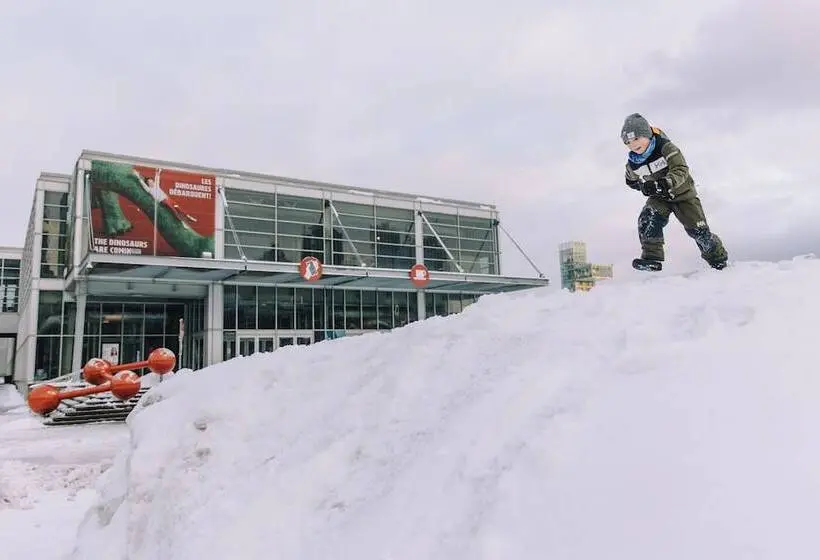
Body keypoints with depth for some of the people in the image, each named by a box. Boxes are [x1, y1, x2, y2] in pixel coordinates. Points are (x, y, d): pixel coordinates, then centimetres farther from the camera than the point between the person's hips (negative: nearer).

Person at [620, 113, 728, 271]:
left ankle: (718, 257, 24)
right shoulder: (632, 163, -11)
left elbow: (681, 170, -35)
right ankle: (651, 257, -23)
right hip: (659, 197, 3)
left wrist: (665, 183, -49)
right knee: (647, 219, -26)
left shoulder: (665, 147, -25)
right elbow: (631, 181, 13)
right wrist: (643, 186, -2)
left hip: (682, 193, -3)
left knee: (699, 230, -2)